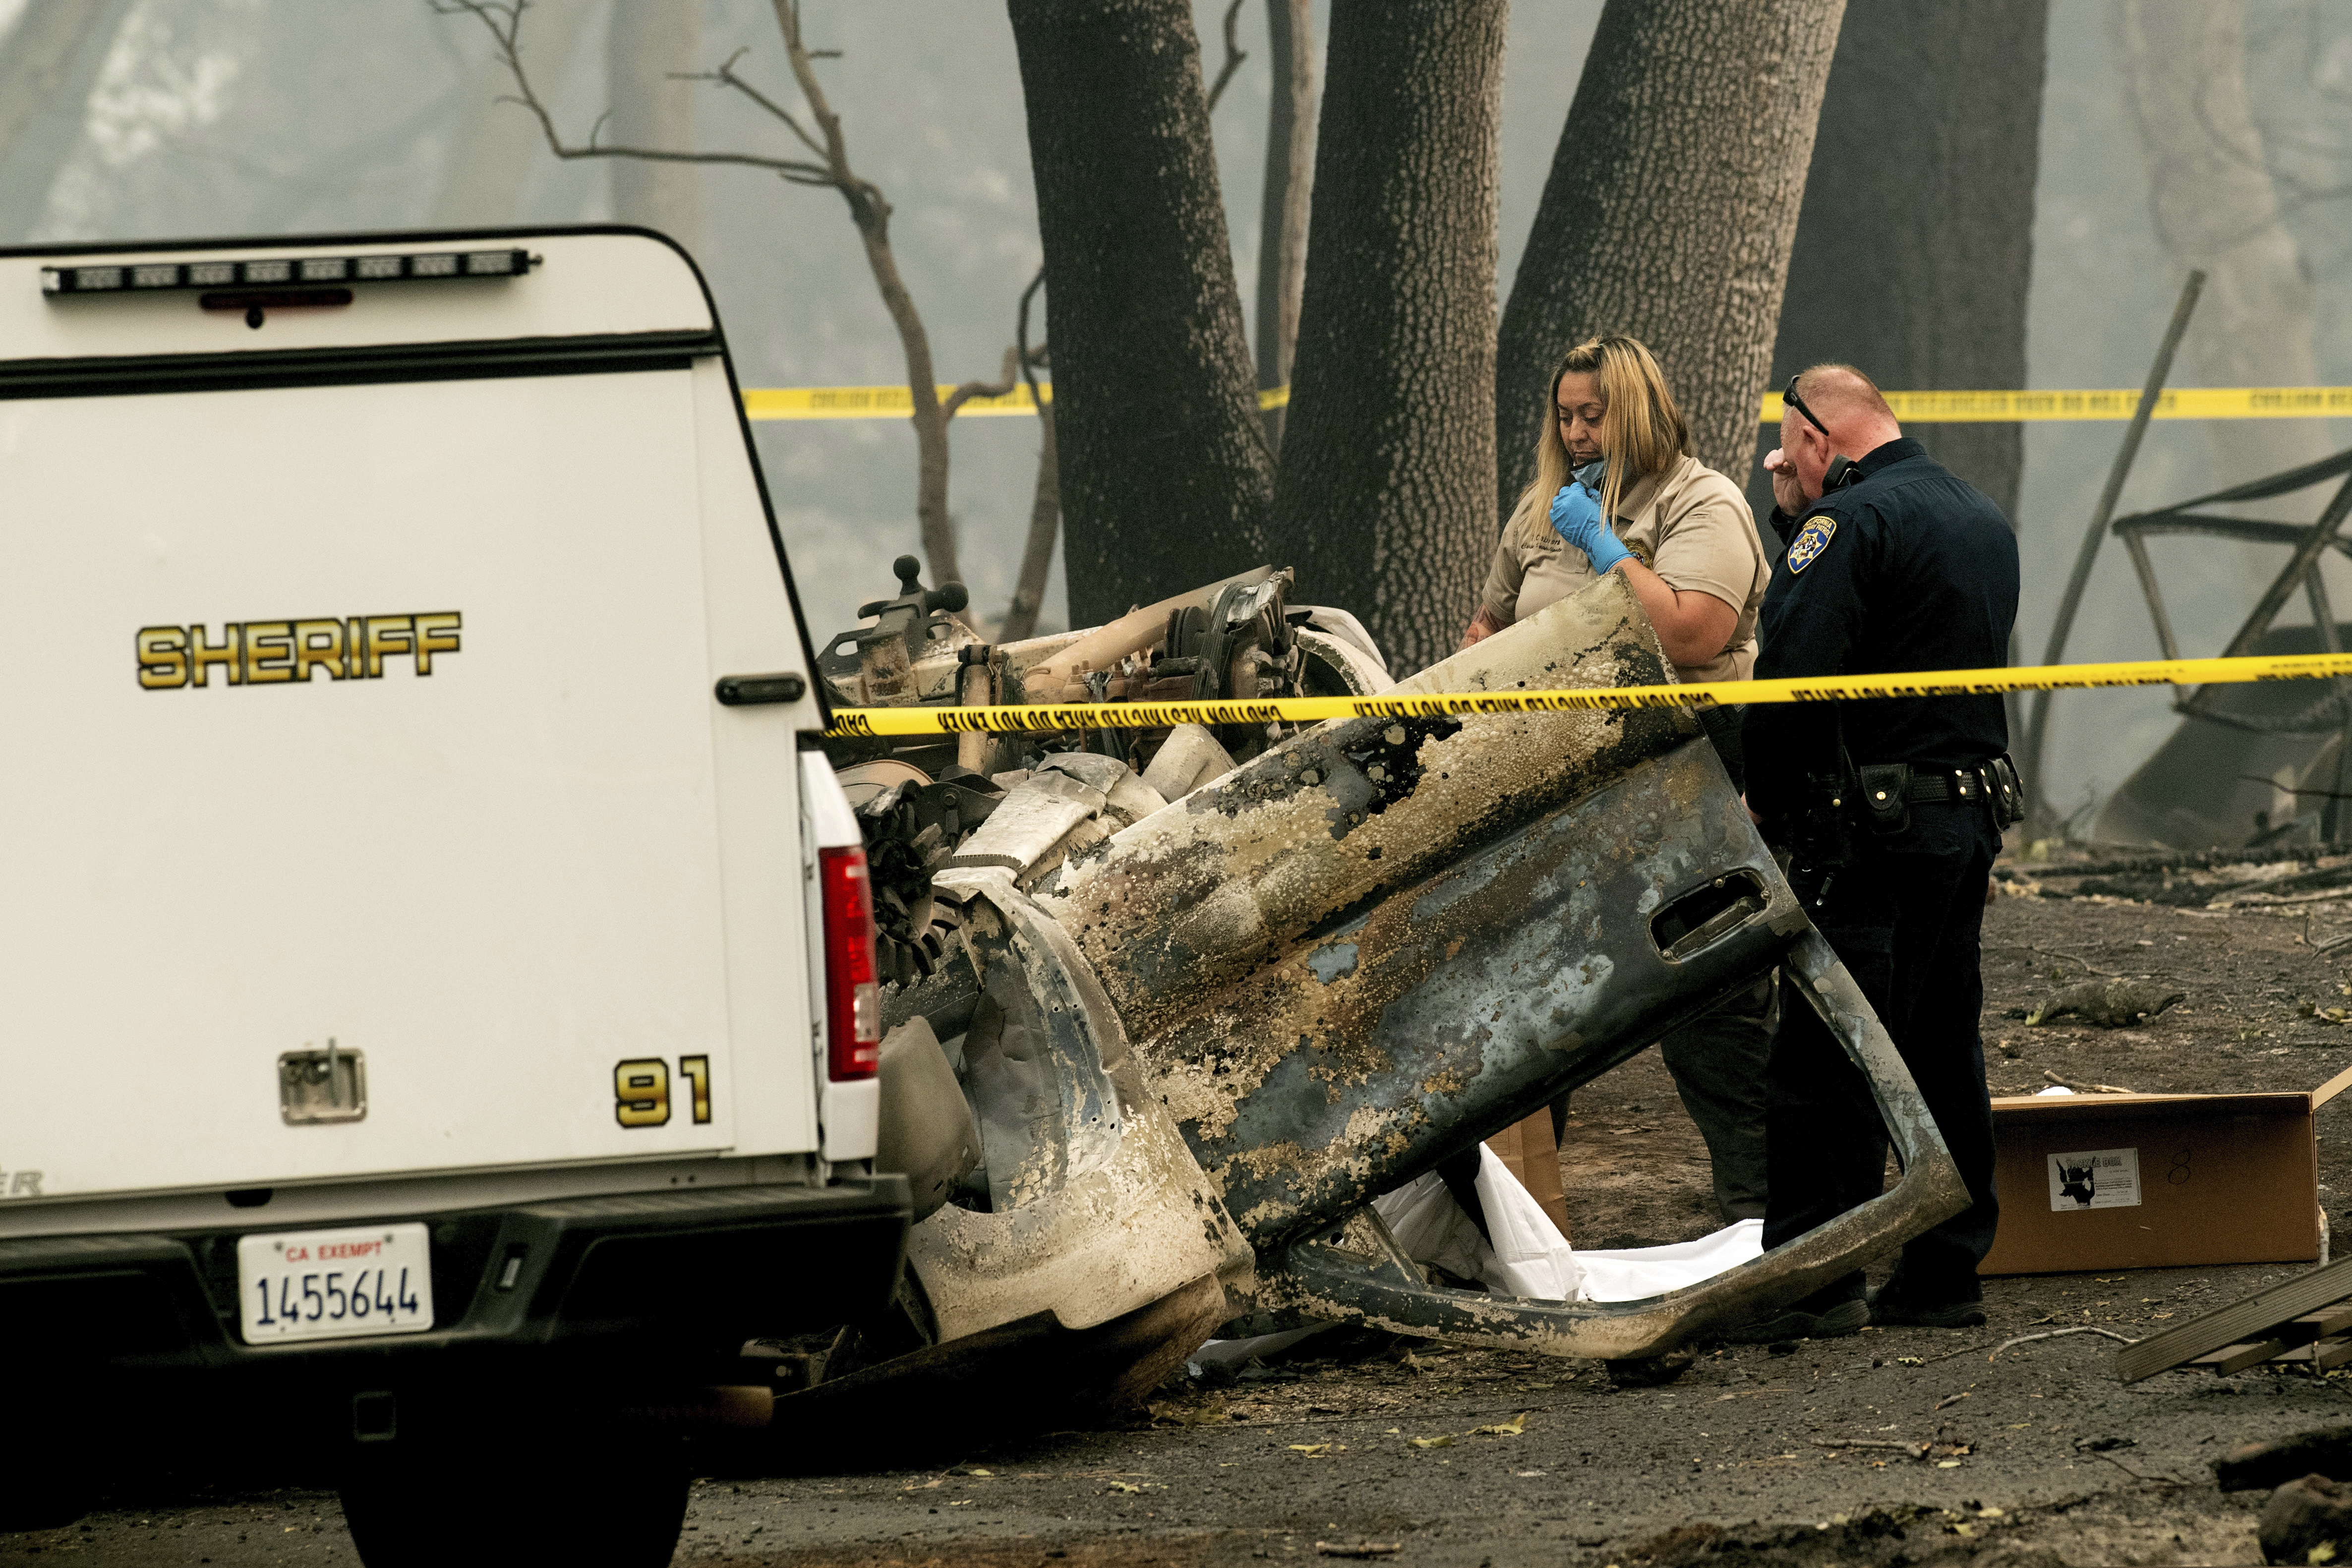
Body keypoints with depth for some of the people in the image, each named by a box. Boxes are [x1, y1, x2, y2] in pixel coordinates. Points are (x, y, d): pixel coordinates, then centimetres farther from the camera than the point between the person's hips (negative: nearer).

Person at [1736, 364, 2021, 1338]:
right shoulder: (1983, 521, 16)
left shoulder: (1852, 520, -13)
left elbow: (1788, 676, -21)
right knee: (1940, 1051, 13)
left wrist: (1764, 797, -7)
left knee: (1819, 1065, -6)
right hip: (1972, 815, 9)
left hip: (1873, 830, -9)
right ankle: (1945, 1274, 16)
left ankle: (1816, 1281, -7)